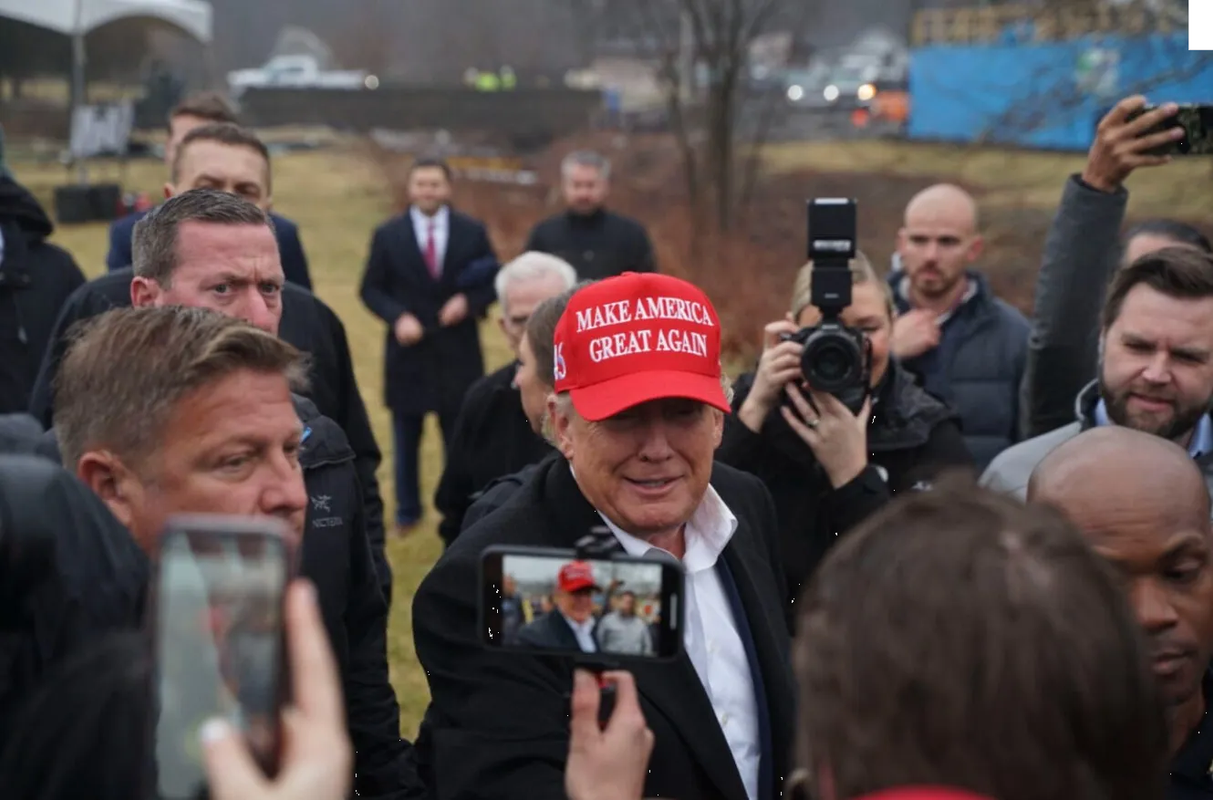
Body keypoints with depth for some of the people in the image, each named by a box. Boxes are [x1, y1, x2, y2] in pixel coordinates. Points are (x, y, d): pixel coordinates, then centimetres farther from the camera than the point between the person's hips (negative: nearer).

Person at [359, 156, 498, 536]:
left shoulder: (473, 232, 1)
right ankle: (407, 511, 25)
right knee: (406, 440, 11)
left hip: (458, 352, 0)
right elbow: (371, 289, 0)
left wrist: (469, 302, -16)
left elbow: (494, 282, 4)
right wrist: (398, 317, -17)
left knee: (461, 439, 7)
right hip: (409, 351, 0)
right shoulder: (387, 234, -1)